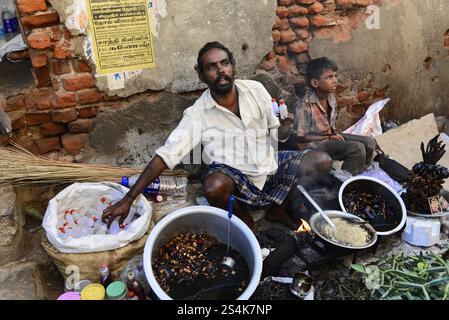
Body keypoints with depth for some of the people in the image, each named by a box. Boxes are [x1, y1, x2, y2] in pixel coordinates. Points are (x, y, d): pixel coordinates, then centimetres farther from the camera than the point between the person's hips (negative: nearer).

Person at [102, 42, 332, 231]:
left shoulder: (255, 90, -5)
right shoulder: (197, 114, -15)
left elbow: (277, 133, 5)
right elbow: (166, 155, -19)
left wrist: (287, 122, -21)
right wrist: (128, 199, -24)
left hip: (269, 164, 4)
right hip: (234, 173, -3)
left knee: (322, 161, -12)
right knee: (214, 187, -37)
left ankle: (277, 207, 10)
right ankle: (244, 220, 0)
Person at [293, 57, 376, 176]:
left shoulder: (331, 97, 2)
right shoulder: (304, 106, -24)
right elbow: (301, 140, -21)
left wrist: (334, 133, -3)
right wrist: (329, 137, -17)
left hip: (329, 136, 9)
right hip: (314, 144, -9)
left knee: (369, 142, 1)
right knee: (357, 148, -24)